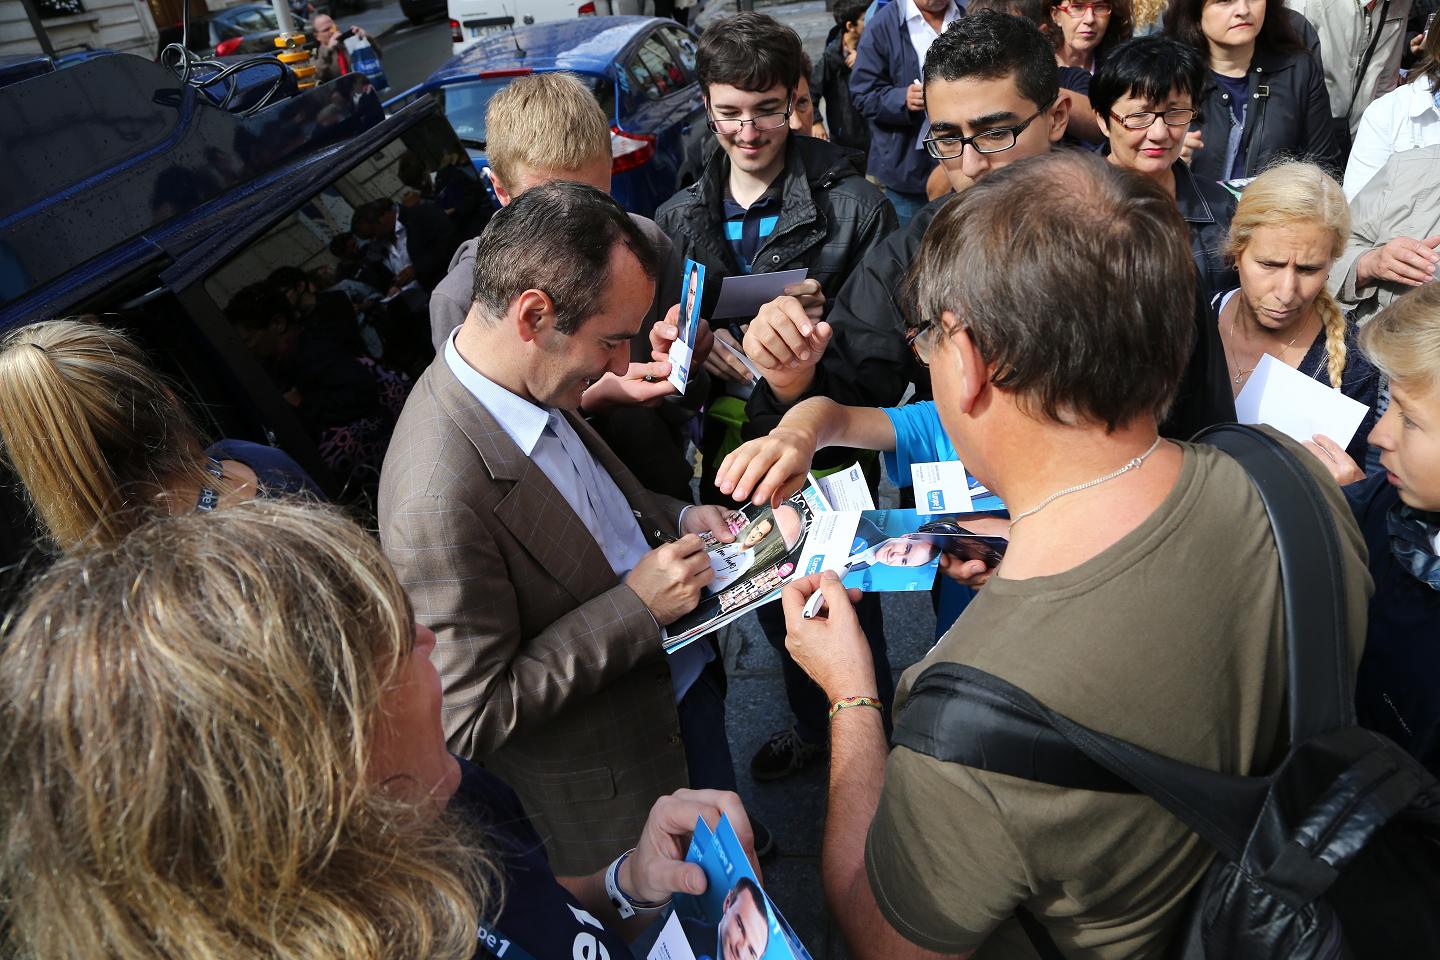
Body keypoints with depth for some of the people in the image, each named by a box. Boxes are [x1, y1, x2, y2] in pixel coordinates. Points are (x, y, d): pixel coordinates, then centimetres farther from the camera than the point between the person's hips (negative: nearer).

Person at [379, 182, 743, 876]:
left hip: (684, 675, 7)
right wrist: (636, 605, -28)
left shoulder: (533, 380, -10)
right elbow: (471, 716, -28)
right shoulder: (437, 503, -36)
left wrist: (675, 520, -6)